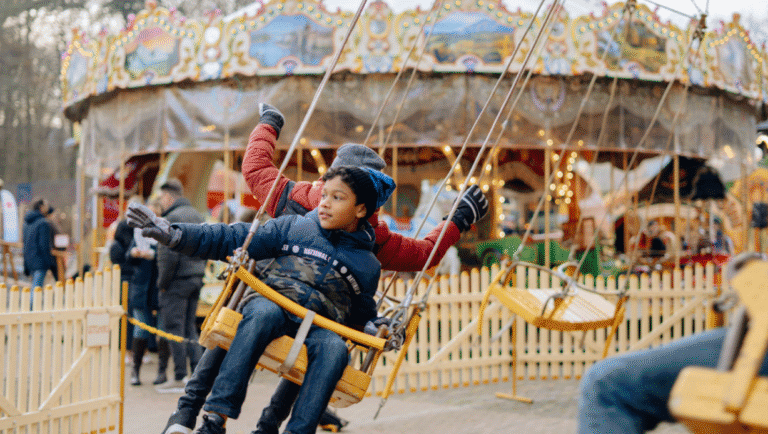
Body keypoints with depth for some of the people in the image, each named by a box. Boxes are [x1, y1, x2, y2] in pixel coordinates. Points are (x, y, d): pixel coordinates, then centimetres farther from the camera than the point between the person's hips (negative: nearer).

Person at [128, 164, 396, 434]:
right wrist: (174, 235, 0)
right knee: (264, 312, -37)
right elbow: (232, 240, 10)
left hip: (318, 327, 1)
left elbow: (362, 316, 29)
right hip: (270, 303, -1)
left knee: (334, 348, -34)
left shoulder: (367, 266, 17)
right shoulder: (293, 228, 14)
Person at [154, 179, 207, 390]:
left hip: (178, 280, -8)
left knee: (174, 328, -3)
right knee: (190, 328, 13)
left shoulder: (173, 218, -13)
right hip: (197, 278, 8)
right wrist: (199, 272, 17)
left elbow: (170, 255, -18)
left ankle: (179, 378, -2)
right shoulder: (197, 216, 15)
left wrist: (162, 282, -9)